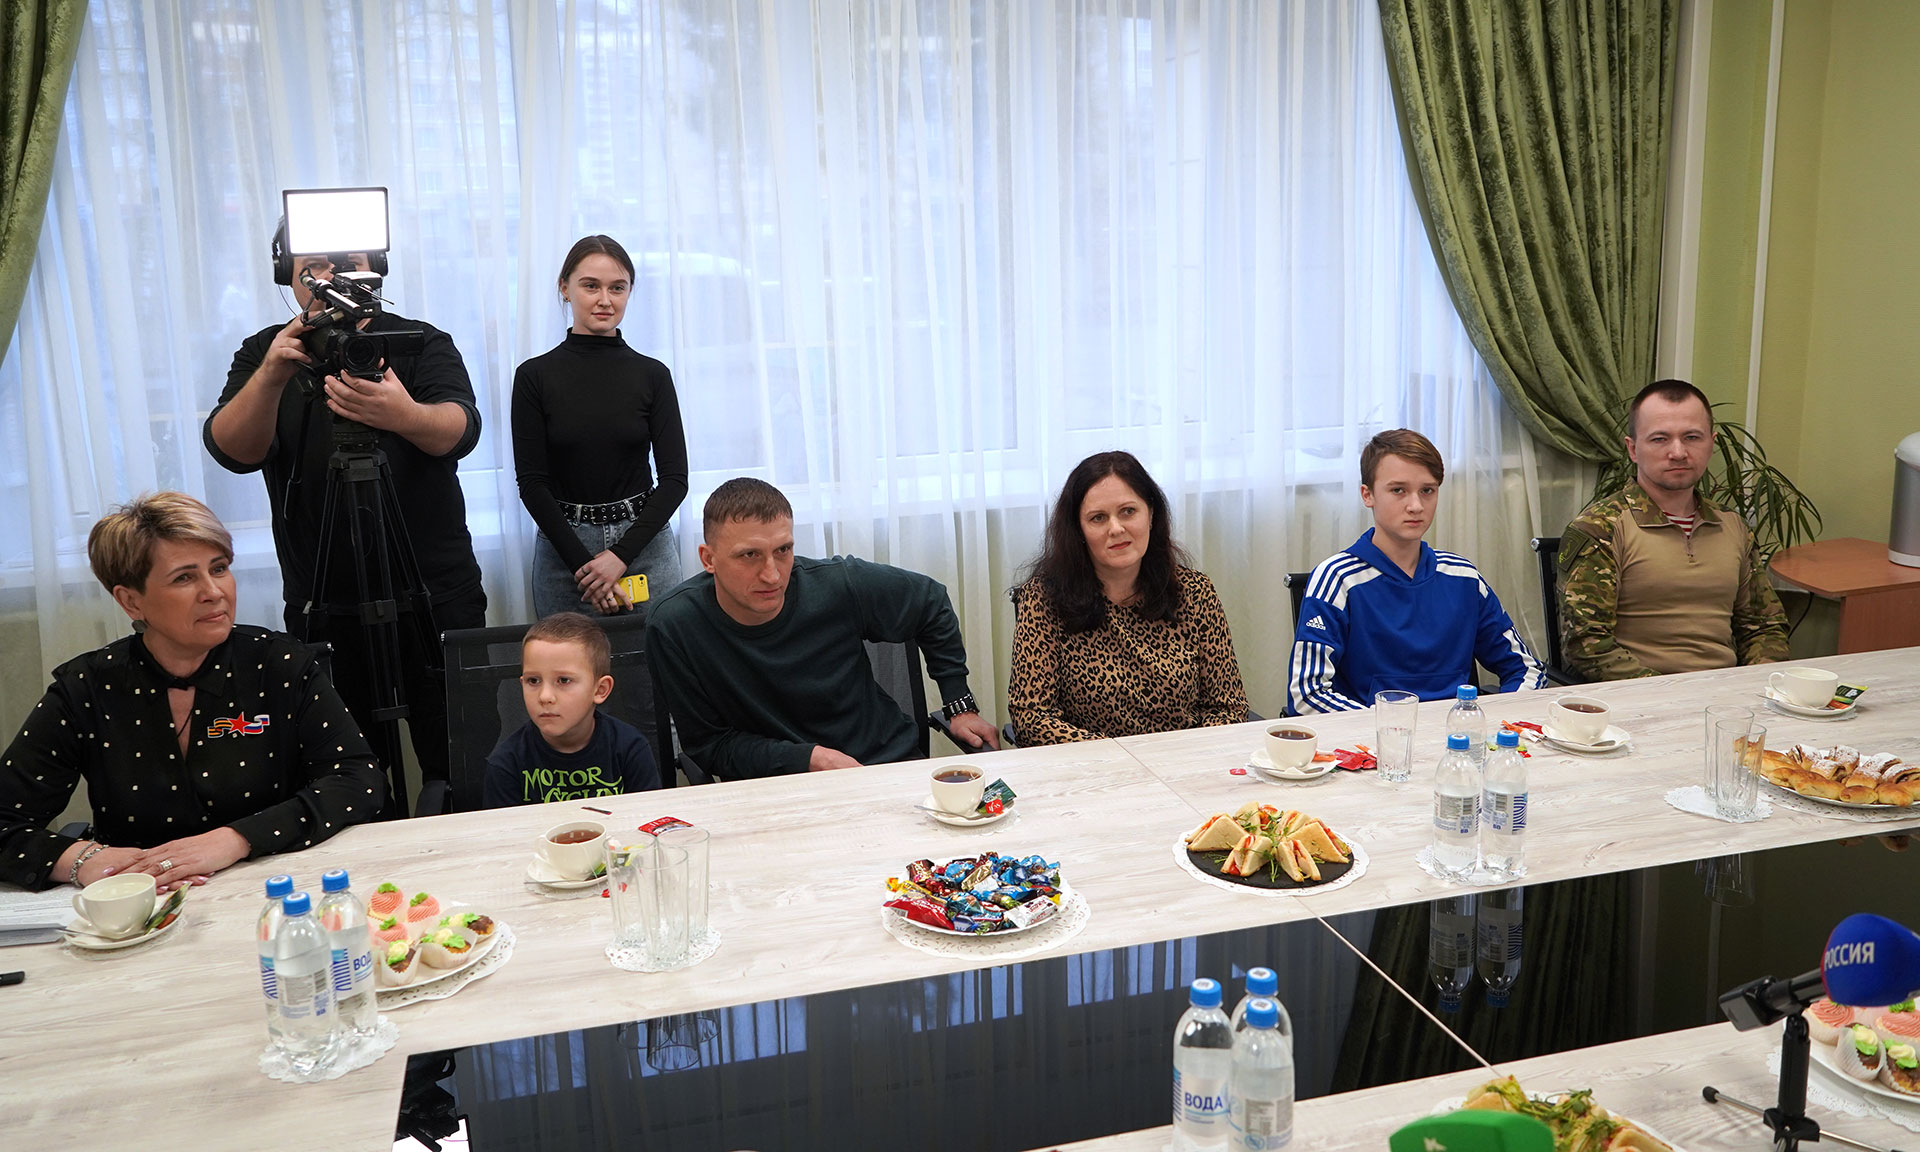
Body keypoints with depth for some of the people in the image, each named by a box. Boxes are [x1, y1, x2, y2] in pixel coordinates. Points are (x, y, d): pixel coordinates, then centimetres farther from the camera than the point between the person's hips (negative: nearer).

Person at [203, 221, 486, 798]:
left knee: (458, 778, 1)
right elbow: (232, 450, -9)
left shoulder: (422, 344, 1)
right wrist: (271, 377, -28)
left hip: (435, 600, -2)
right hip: (322, 612, 2)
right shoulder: (262, 355, 8)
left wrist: (405, 416, -40)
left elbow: (459, 430, -18)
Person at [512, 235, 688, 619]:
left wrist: (620, 555, -12)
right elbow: (531, 483, -3)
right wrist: (583, 563, -12)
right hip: (563, 546, 0)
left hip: (643, 543, 1)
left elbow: (674, 478, -2)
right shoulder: (535, 376, -1)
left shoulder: (652, 375, 1)